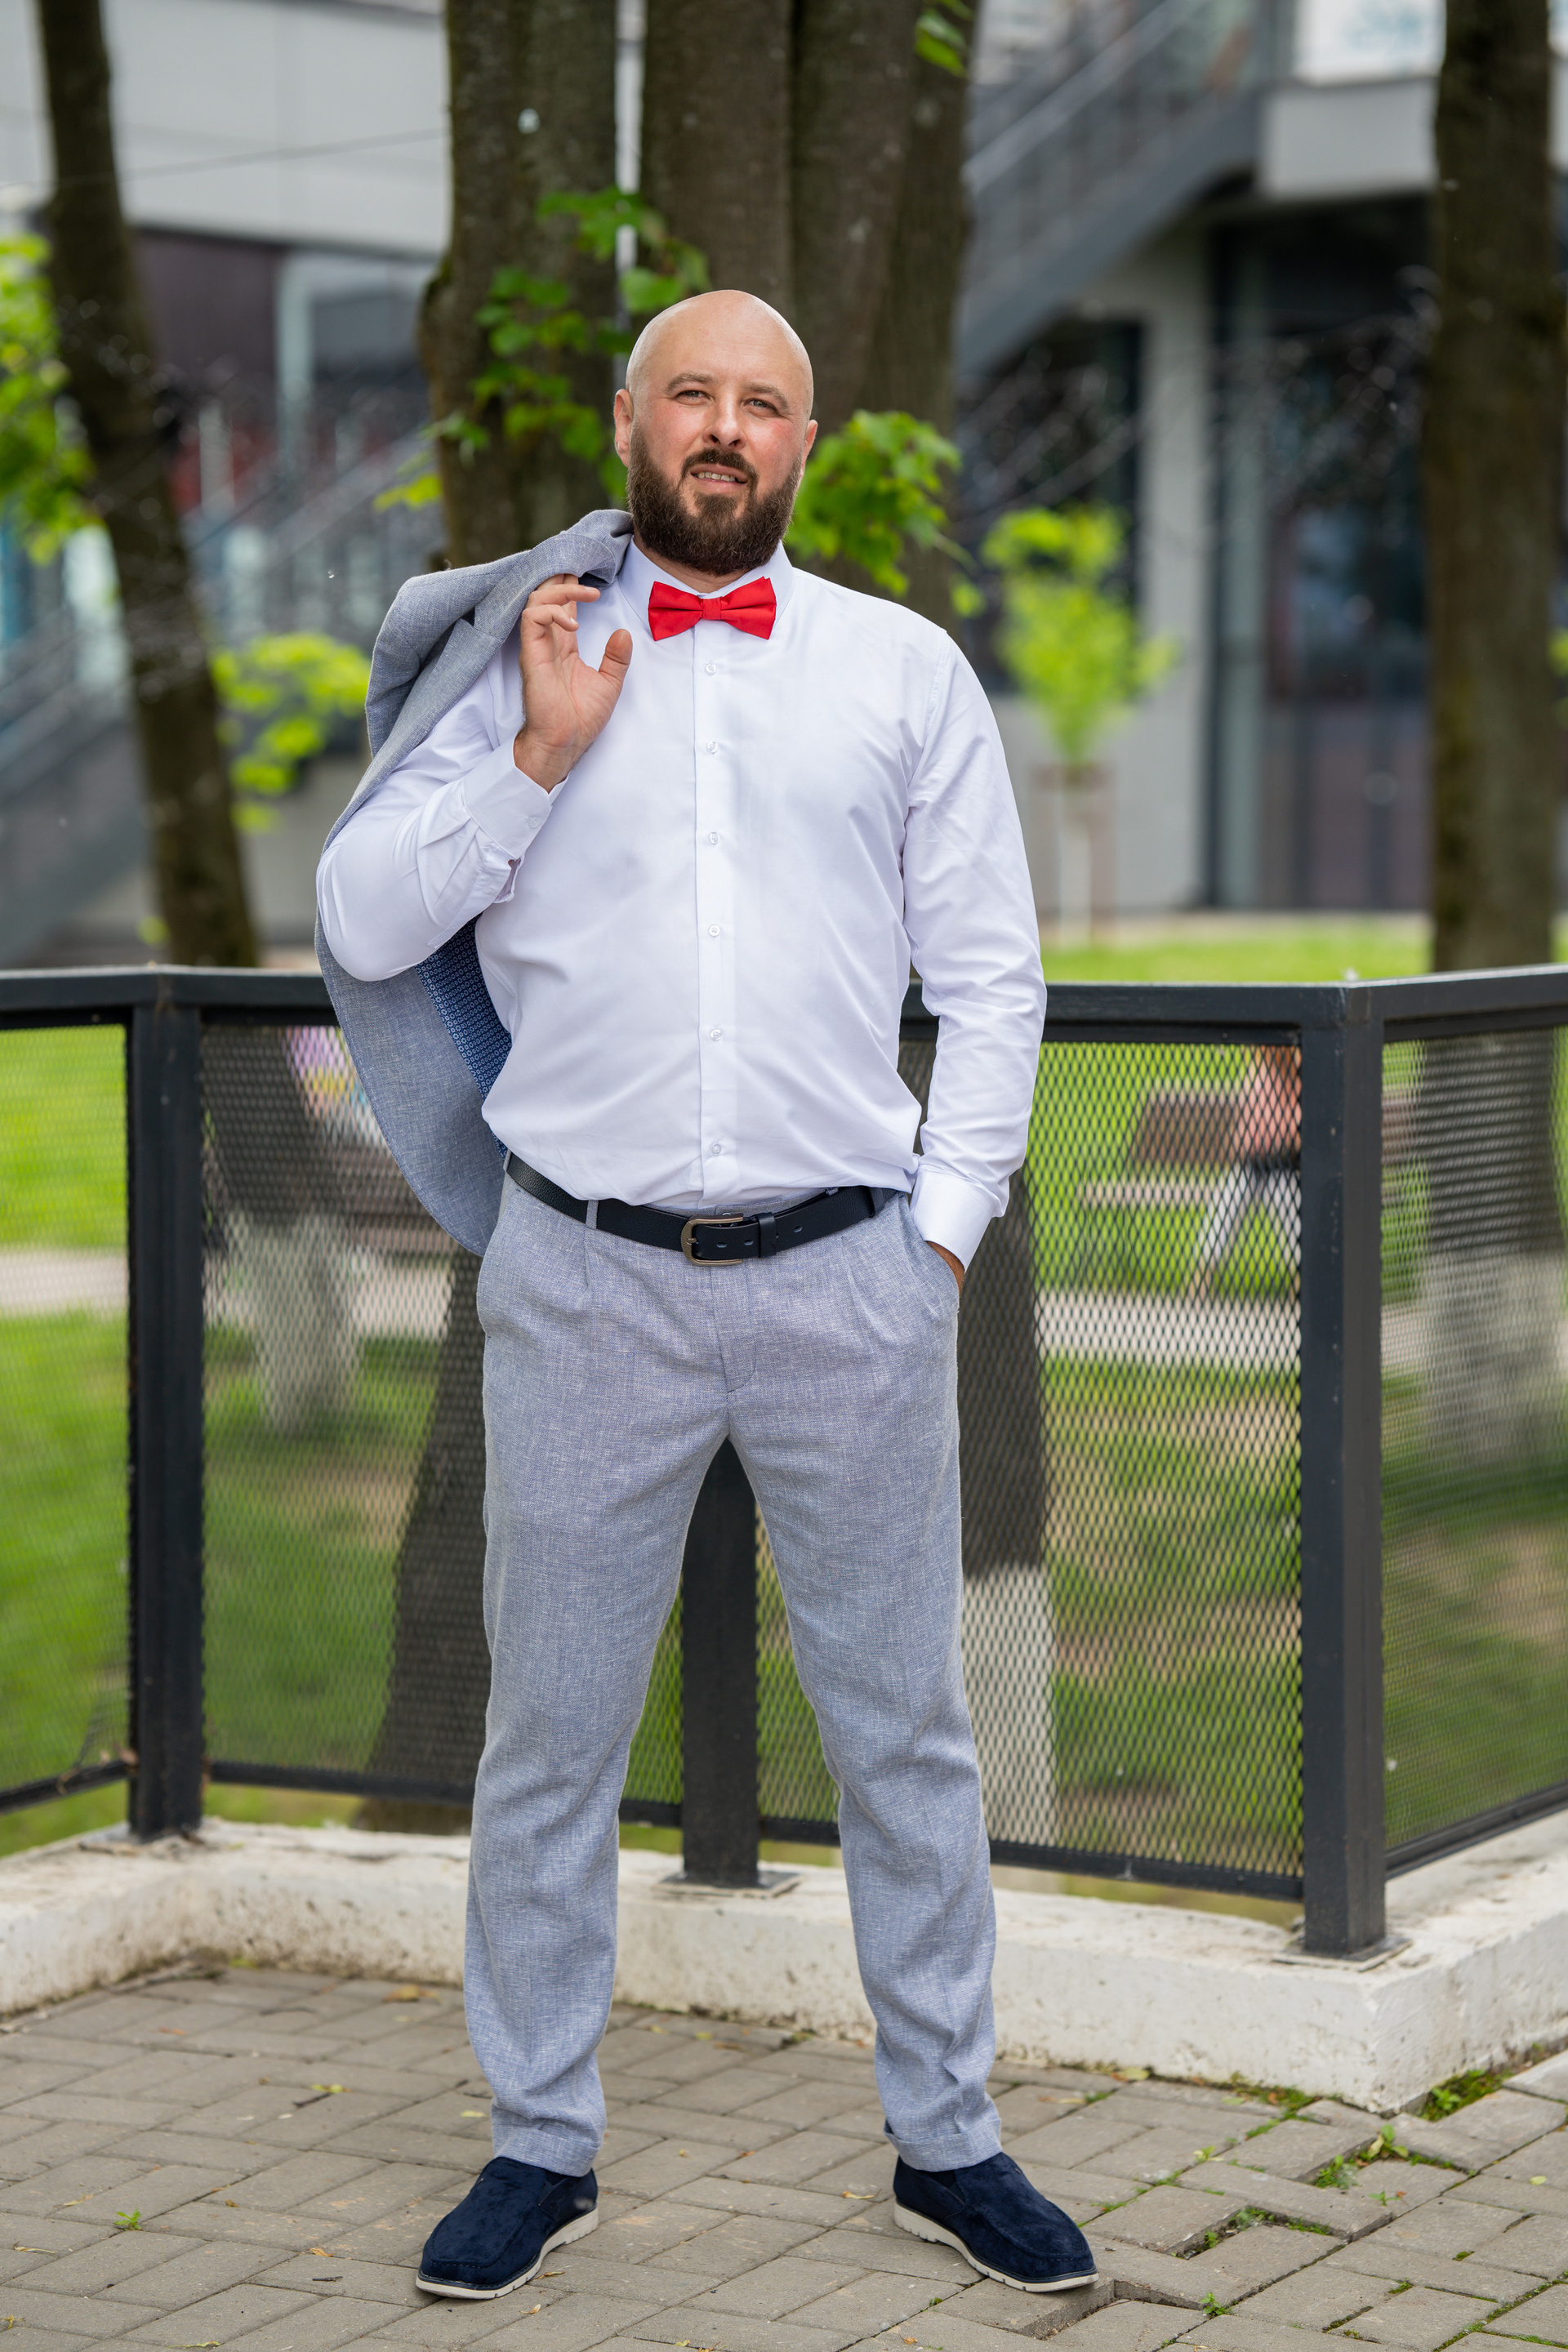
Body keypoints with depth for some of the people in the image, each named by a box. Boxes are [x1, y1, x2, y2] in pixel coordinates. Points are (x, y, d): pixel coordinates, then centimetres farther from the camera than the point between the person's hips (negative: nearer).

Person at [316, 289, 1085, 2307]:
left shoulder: (906, 670, 7)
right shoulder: (515, 654, 6)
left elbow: (991, 973, 9)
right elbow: (364, 926, 0)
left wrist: (952, 1220, 0)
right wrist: (540, 757, -9)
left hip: (849, 1281, 1)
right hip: (586, 1285, 0)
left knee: (904, 1727, 8)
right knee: (551, 1731, 7)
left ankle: (945, 2139, 21)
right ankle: (542, 2143, 21)